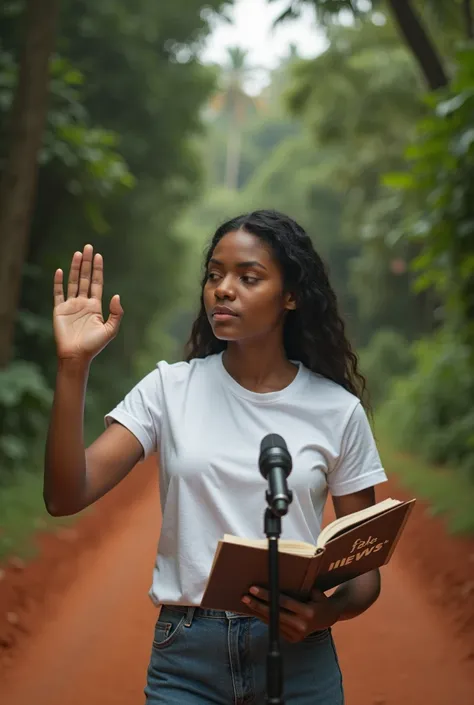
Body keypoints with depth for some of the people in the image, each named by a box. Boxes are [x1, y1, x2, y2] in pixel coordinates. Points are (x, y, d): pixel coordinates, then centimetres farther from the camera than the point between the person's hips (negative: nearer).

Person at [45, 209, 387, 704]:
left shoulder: (337, 409, -1)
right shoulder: (170, 389, -1)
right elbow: (65, 498, -11)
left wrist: (326, 613, -17)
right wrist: (73, 365, -19)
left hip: (297, 653, 0)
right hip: (185, 652, 0)